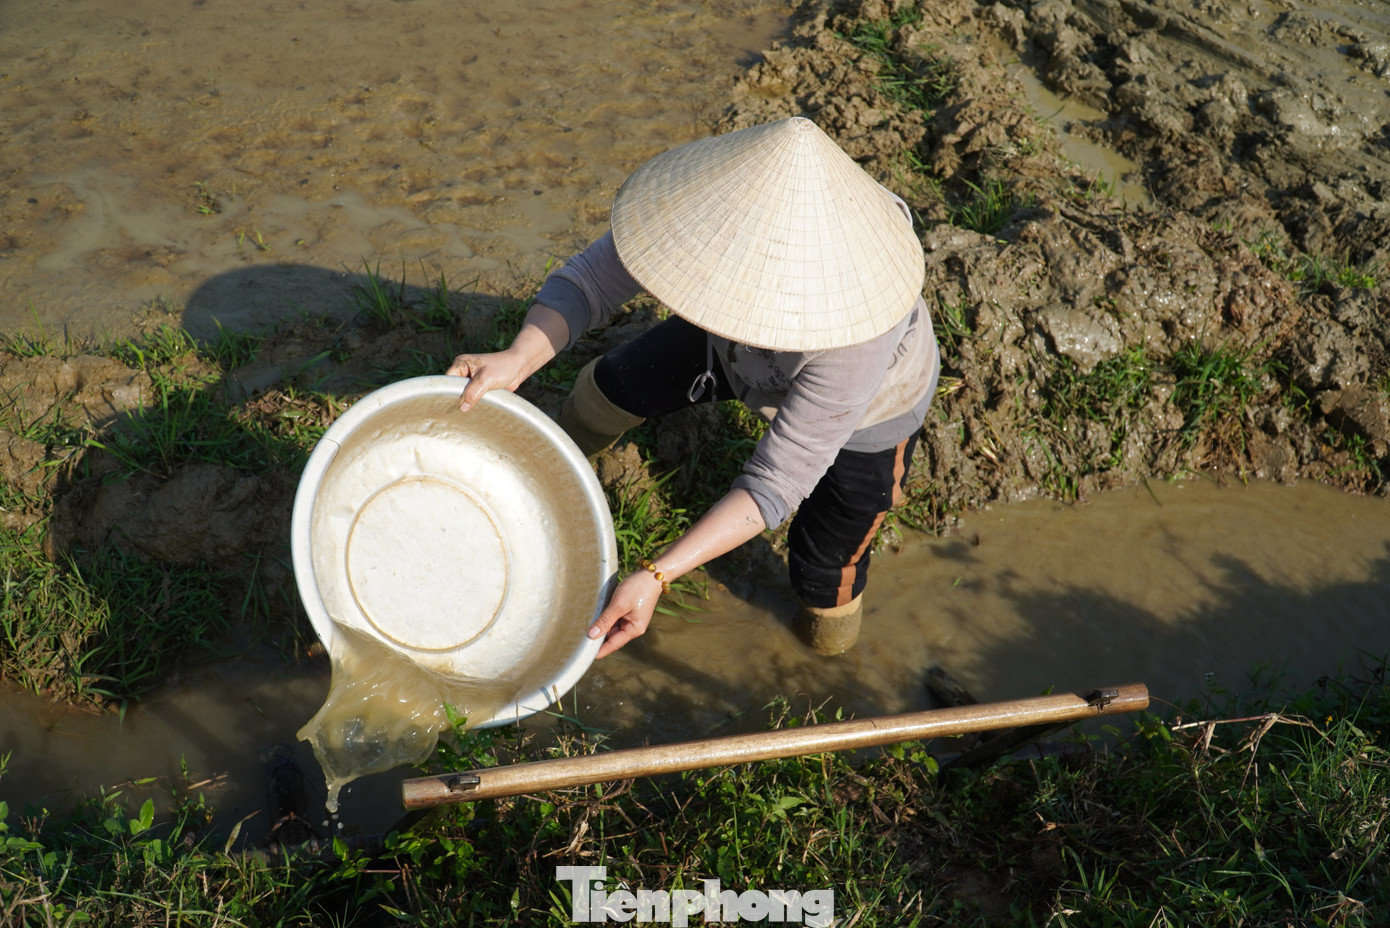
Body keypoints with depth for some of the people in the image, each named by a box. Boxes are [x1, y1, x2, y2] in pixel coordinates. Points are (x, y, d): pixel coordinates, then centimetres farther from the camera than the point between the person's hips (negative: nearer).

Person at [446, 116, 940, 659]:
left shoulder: (855, 324, -48)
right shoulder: (710, 205, -37)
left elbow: (778, 481, -40)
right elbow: (588, 280, -27)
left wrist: (658, 574, -46)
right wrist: (516, 360, -46)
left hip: (869, 410, -4)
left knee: (823, 575, 5)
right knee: (611, 386, 10)